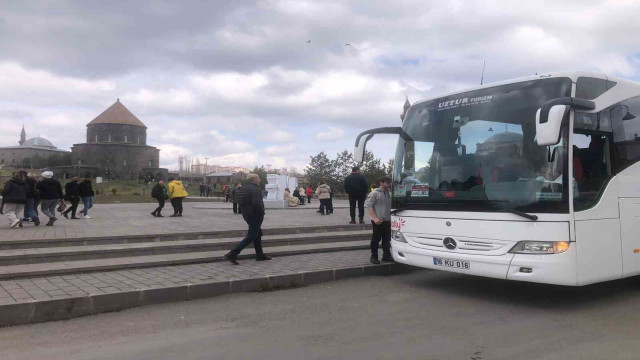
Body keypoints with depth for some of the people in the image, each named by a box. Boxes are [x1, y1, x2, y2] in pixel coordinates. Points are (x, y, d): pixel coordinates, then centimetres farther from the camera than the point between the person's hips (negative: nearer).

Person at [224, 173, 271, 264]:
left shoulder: (244, 188, 10)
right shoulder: (255, 189, -17)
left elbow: (240, 202, 14)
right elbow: (257, 203, -28)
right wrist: (261, 213, -15)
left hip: (246, 214, 9)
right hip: (255, 215, -9)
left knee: (258, 233, 20)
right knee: (251, 236, -5)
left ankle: (260, 255, 24)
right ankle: (232, 254, -12)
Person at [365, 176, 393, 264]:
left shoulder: (389, 193, 10)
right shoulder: (375, 193, -8)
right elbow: (369, 206, -11)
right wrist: (375, 218, -17)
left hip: (387, 220, 6)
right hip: (378, 221, -6)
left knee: (387, 239, 10)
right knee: (376, 239, 0)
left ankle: (386, 255, 21)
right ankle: (374, 257, 9)